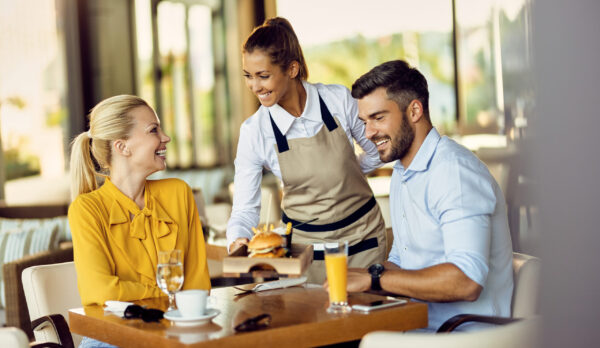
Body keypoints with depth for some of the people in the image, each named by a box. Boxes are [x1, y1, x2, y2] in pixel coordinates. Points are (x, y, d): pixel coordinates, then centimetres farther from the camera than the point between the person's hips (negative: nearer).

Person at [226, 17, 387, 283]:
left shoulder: (339, 100, -13)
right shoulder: (254, 131, -13)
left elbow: (377, 151, 5)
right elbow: (245, 209, -10)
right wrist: (238, 240, -29)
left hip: (363, 233, 1)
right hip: (304, 243, 0)